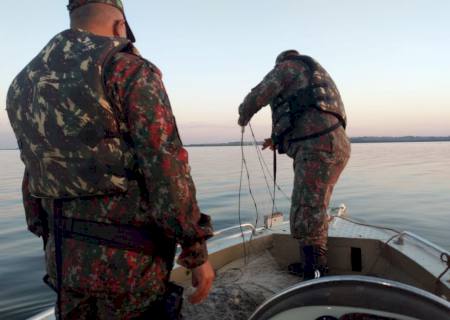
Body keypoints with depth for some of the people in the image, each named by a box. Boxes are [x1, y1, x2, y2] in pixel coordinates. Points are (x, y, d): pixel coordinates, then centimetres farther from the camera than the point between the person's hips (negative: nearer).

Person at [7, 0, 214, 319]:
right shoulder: (129, 70, -12)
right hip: (126, 258, -6)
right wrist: (198, 252, -11)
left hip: (67, 258, 7)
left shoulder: (26, 86, 10)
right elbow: (167, 172, -19)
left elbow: (34, 180, 14)